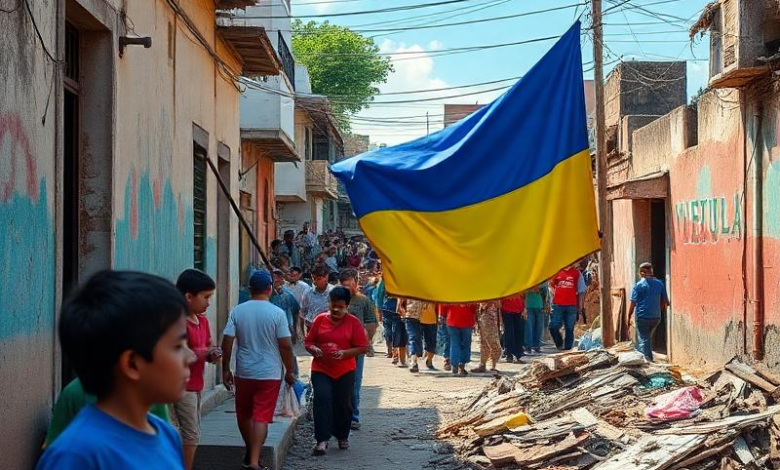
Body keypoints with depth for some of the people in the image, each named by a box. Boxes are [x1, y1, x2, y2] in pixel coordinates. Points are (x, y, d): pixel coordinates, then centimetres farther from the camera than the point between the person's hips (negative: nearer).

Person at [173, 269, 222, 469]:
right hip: (182, 387, -9)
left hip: (195, 385, 10)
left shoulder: (203, 320, 11)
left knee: (192, 434, 14)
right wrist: (206, 352, -19)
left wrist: (213, 355, -1)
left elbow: (208, 346, 21)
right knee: (190, 436, -5)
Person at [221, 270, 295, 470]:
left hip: (244, 373, 2)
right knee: (261, 418, -1)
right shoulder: (277, 313, -8)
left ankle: (250, 454, 34)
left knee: (244, 415, 19)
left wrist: (226, 369, 5)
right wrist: (289, 371, 2)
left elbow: (227, 341, -4)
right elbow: (285, 345, -9)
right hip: (270, 373, -2)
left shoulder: (237, 311, -2)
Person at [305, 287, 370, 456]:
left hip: (345, 371, 0)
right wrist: (314, 349, -13)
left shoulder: (353, 322, 0)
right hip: (321, 369, 0)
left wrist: (344, 353, -17)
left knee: (343, 404, 6)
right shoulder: (320, 320, 5)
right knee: (322, 399, -15)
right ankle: (322, 440, -14)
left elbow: (362, 347, -1)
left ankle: (343, 437, 29)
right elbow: (308, 342, 9)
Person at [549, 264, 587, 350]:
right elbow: (551, 284, 22)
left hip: (572, 305, 0)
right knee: (553, 327, -4)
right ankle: (559, 344, 17)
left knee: (569, 328, 3)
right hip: (557, 304, 0)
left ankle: (567, 347, 11)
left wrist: (580, 304, 7)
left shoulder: (576, 273, 4)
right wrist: (553, 292, 7)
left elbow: (581, 290, 8)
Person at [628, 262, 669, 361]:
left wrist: (629, 317, 2)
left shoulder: (639, 285, -9)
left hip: (643, 317, -5)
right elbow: (665, 302, 10)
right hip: (656, 317, 5)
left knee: (643, 340, 0)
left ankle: (648, 360, -8)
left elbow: (633, 303, -8)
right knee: (648, 338, 21)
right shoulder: (659, 283, 5)